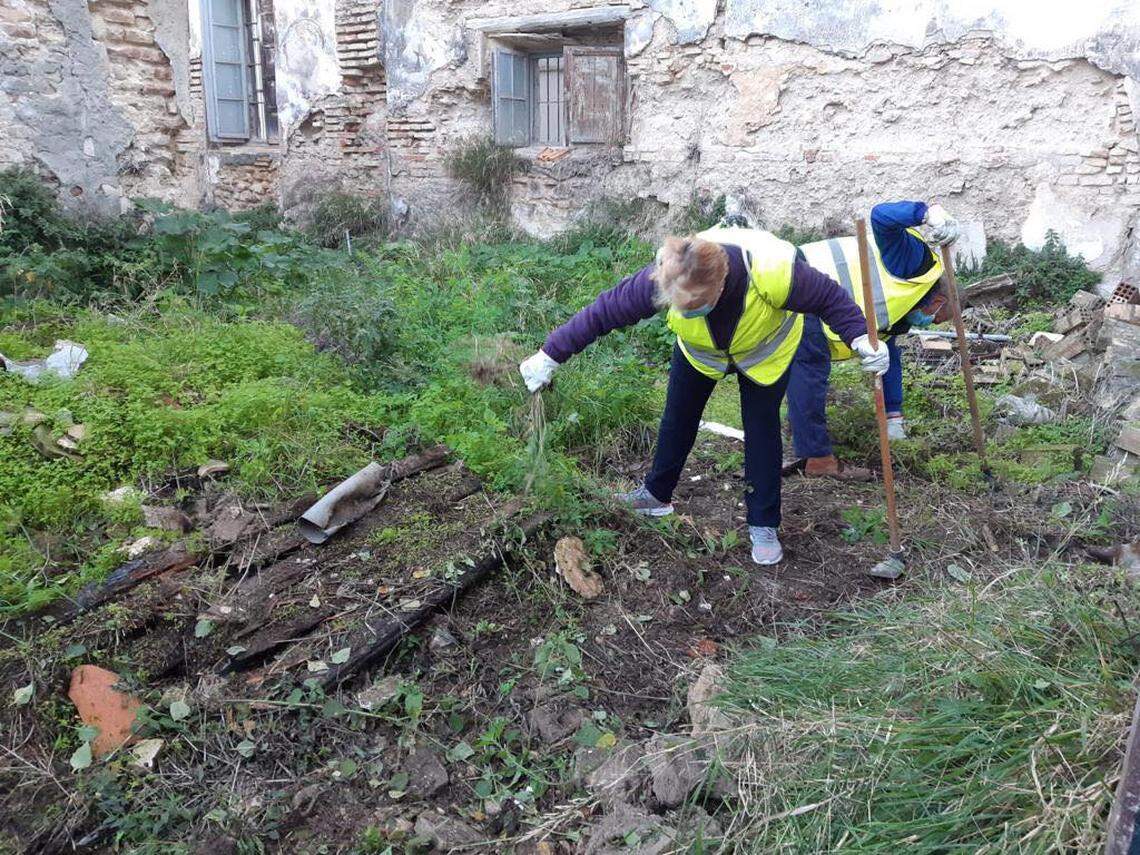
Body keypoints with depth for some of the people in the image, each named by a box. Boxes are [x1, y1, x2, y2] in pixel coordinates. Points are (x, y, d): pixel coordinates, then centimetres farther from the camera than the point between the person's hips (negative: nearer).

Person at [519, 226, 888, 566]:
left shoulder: (774, 272, -44)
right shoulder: (661, 278, -40)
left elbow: (830, 297, -26)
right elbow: (604, 311, -31)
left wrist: (860, 338, -40)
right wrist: (549, 356, -28)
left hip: (766, 352, -2)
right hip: (699, 352, 2)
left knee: (762, 426, -2)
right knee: (678, 417, 10)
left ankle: (763, 525, 13)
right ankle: (657, 494, 33)